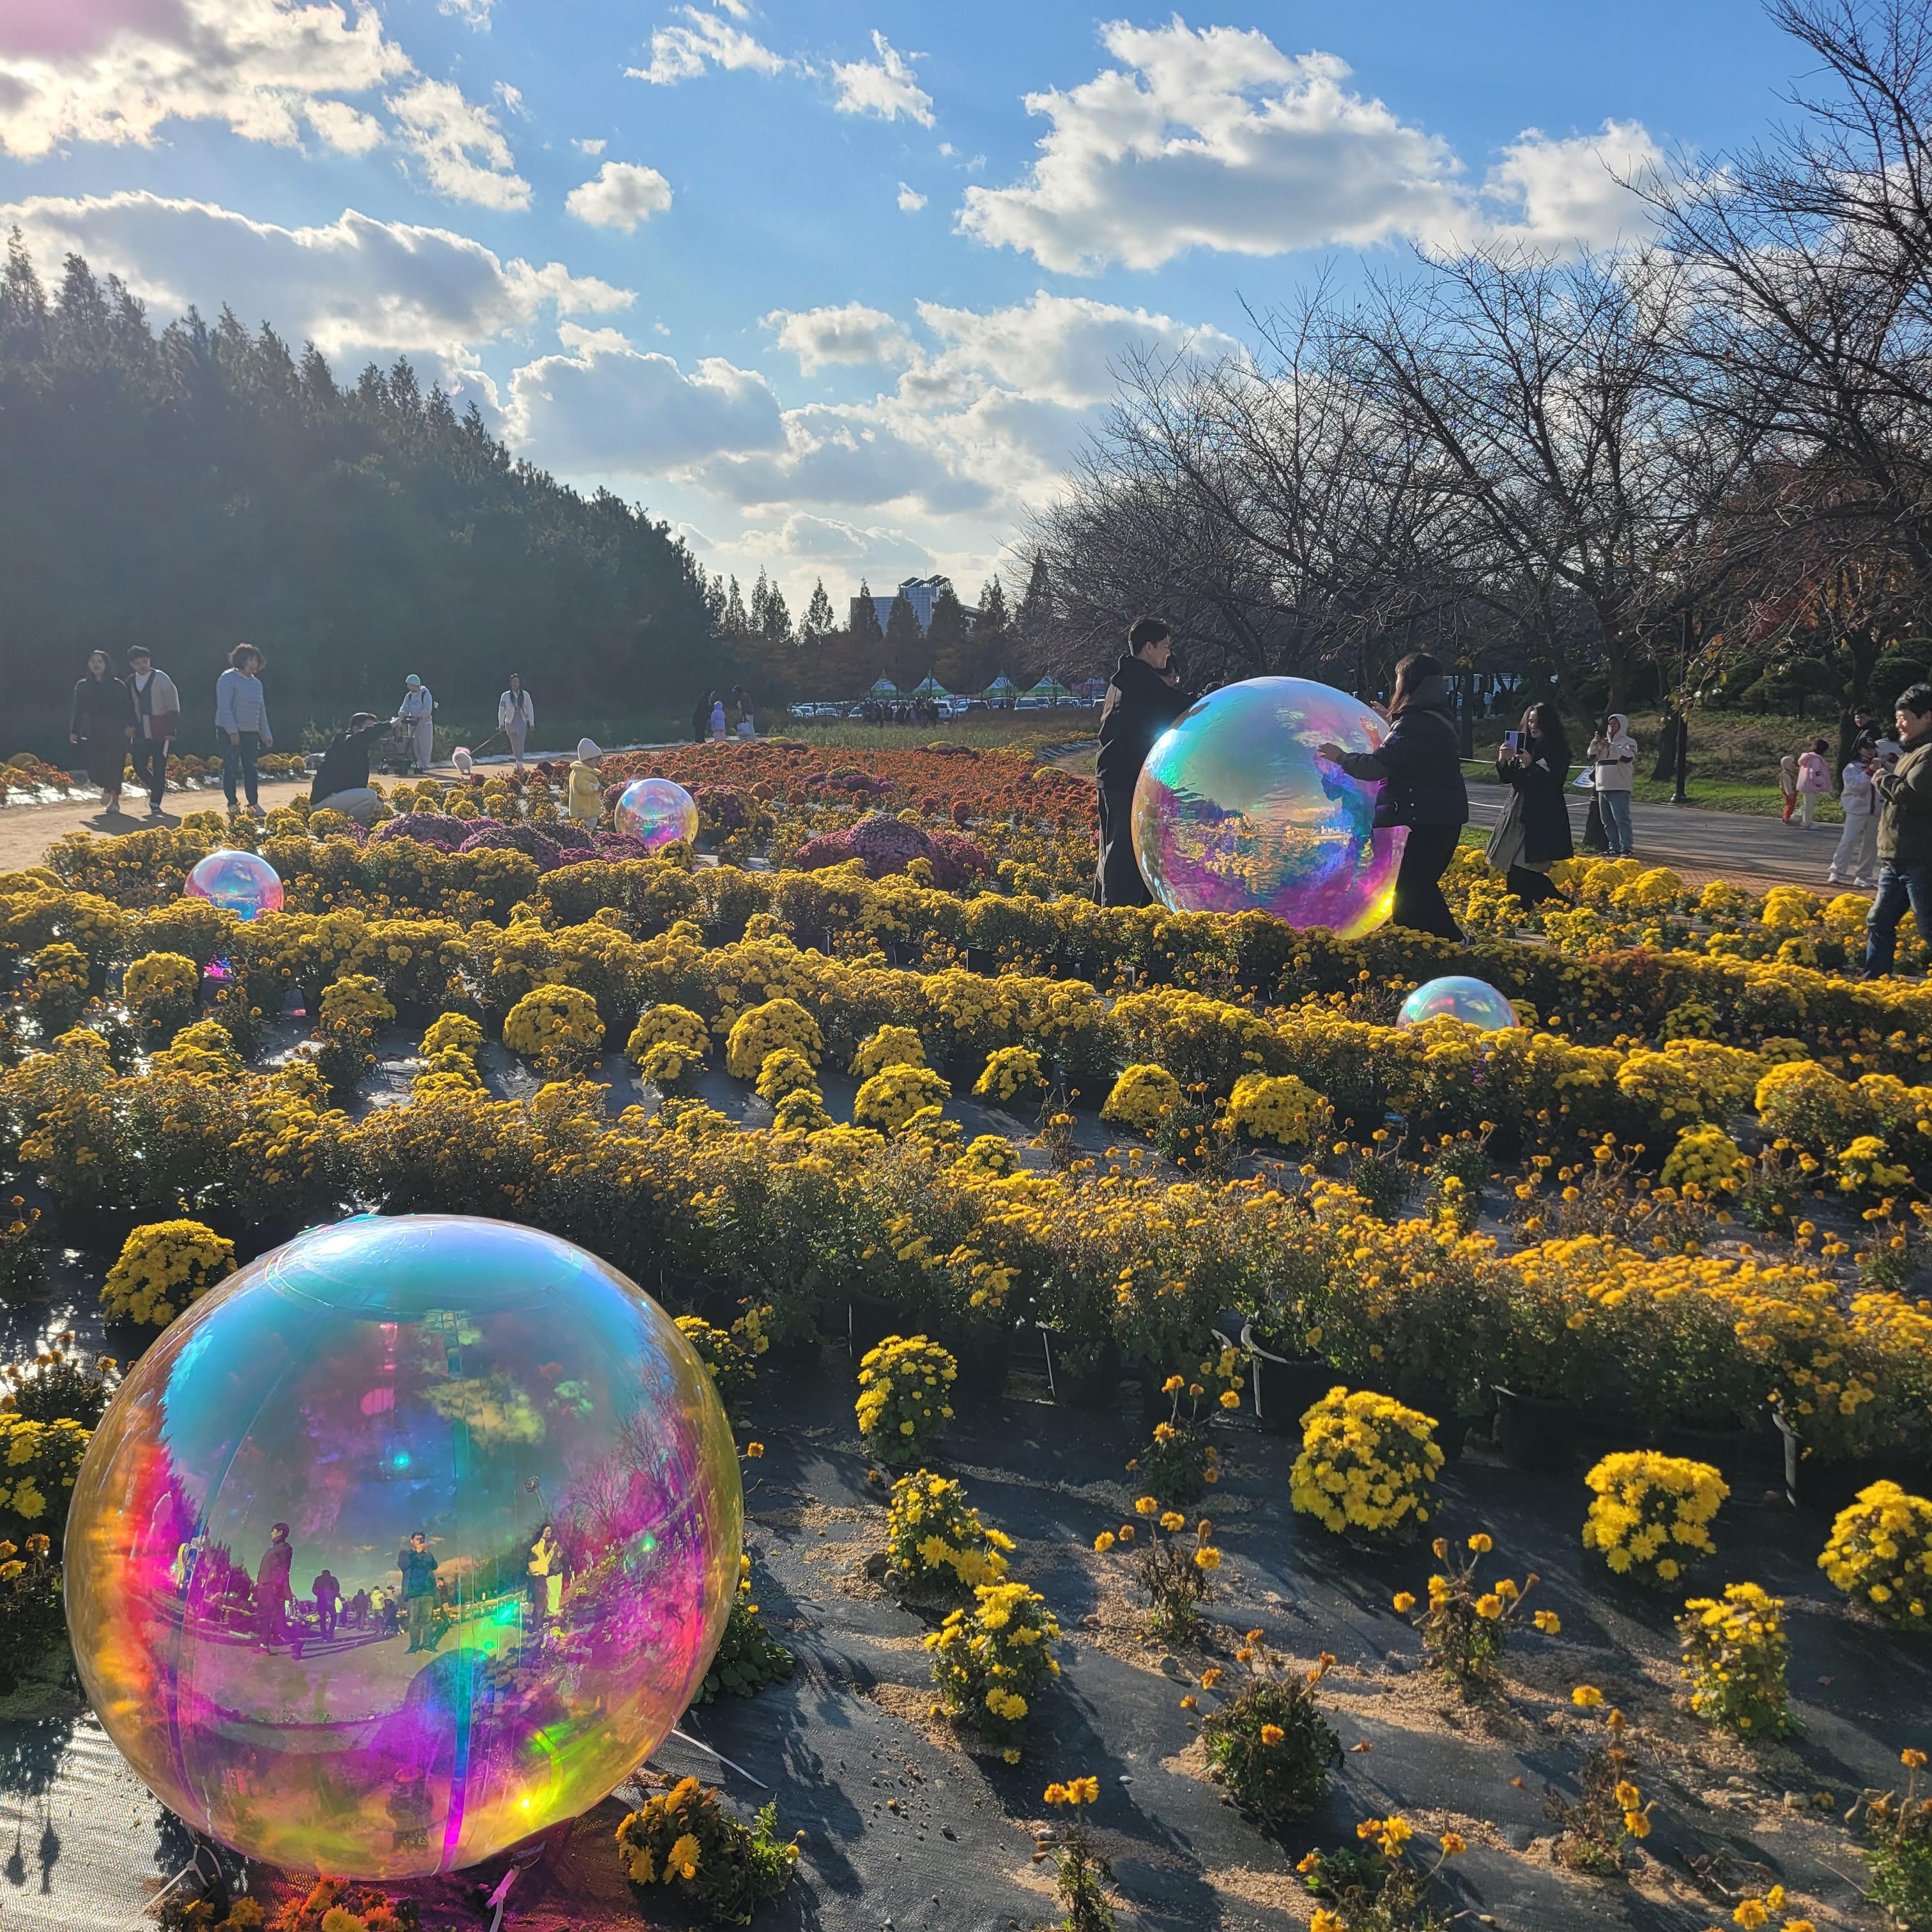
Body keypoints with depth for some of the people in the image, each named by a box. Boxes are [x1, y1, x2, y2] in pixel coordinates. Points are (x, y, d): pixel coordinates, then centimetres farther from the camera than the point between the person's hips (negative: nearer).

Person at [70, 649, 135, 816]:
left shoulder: (117, 685, -1)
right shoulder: (83, 686, 7)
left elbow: (128, 707, -4)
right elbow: (78, 711, 7)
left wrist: (130, 726, -18)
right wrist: (74, 731, 0)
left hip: (117, 733, -2)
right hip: (95, 733, 2)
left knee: (115, 765, -5)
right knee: (95, 765, -7)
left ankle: (115, 801, 8)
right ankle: (107, 788, 25)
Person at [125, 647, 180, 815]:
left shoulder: (161, 679, -6)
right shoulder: (130, 681, 9)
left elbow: (173, 706, -6)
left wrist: (171, 730, -10)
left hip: (160, 732, -5)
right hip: (141, 732, 5)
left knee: (159, 769, -4)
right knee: (139, 766, 2)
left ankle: (155, 805, 2)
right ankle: (158, 789, 27)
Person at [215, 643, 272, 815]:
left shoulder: (256, 683, 15)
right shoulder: (228, 679, -7)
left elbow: (262, 711, 21)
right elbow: (224, 707, -14)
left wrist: (266, 734, 17)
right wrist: (232, 731, -20)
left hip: (251, 733, 7)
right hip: (231, 732, -7)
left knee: (251, 769, 8)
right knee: (231, 768, -3)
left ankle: (253, 804, 14)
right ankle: (232, 804, 1)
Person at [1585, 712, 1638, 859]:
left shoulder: (1629, 742, 1)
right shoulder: (1604, 741, 19)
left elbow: (1628, 757, -17)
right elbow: (1592, 756, 11)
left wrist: (1610, 747, -22)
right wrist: (1595, 744, -7)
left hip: (1620, 788, -7)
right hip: (1602, 788, 7)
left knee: (1621, 819, -13)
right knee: (1607, 821, 10)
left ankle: (1626, 849, -15)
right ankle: (1614, 847, 17)